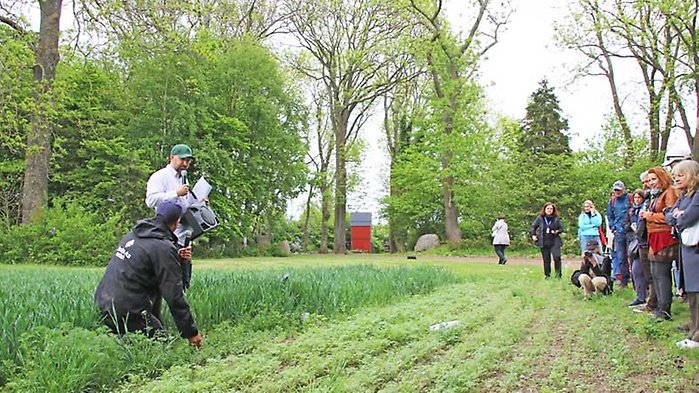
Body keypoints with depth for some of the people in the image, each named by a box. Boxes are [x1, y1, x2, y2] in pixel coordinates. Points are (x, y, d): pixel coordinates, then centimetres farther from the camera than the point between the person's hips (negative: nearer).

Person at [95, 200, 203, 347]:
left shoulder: (134, 233, 9)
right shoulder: (164, 248, -14)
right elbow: (174, 296, -13)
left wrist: (176, 258, 17)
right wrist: (191, 332, -6)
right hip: (126, 312, -8)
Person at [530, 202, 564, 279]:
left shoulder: (556, 219, 2)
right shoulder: (540, 218, 3)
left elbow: (561, 229, 9)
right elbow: (533, 227, 11)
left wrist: (557, 231, -11)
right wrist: (533, 235, 0)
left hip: (554, 242, -1)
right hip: (543, 243, 1)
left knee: (557, 257, -18)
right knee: (546, 260, 7)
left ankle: (558, 273, -2)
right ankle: (547, 275, 17)